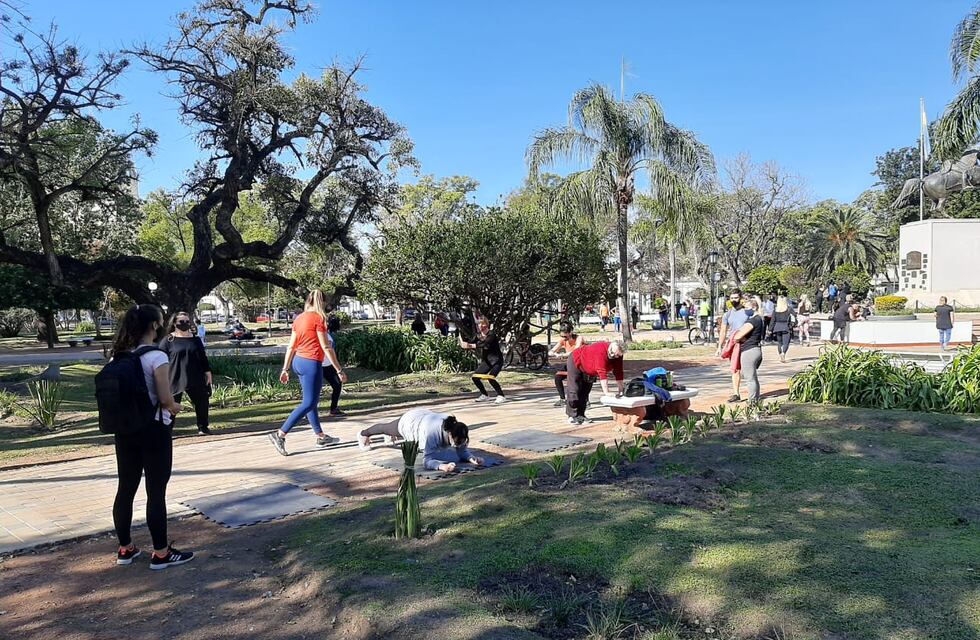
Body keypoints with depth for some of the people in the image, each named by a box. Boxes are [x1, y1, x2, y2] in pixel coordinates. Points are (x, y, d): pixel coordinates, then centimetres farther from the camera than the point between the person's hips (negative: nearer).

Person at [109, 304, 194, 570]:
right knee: (156, 492, 1)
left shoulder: (120, 355, 5)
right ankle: (161, 553, 11)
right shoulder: (156, 356, -17)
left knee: (126, 488, 15)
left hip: (125, 429, 7)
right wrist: (175, 407, 1)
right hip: (153, 431, -7)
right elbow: (165, 399, -20)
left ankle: (125, 549, 27)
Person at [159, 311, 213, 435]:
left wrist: (208, 373, 11)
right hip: (175, 379, -4)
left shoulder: (195, 339, 10)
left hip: (195, 379, 4)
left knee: (202, 402, 11)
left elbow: (203, 358, 14)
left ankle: (203, 427, 27)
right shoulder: (168, 340, -3)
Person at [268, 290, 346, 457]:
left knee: (312, 400, 16)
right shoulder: (318, 318, -12)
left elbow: (291, 346, 11)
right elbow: (326, 347, -13)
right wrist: (339, 370, -9)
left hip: (298, 362, 9)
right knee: (308, 403, -4)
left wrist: (285, 369, 16)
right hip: (312, 364, -9)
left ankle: (320, 436, 26)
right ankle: (280, 434, -9)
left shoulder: (299, 318, 10)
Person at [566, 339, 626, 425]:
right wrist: (606, 392, -47)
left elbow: (618, 372, -12)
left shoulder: (618, 356, -19)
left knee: (585, 392, 6)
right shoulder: (601, 351, -42)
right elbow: (602, 373, -45)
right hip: (576, 362, -7)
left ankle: (580, 415, 12)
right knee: (574, 390, -10)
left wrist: (620, 389, -15)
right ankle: (572, 416, -6)